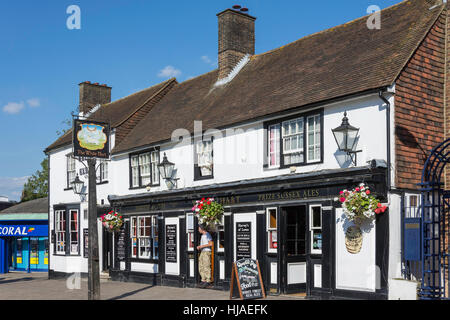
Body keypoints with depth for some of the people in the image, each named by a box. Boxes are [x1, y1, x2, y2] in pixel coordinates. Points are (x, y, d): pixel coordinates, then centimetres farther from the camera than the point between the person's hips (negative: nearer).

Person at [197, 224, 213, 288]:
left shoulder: (207, 235, -8)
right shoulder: (202, 235, 20)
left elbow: (211, 244, -17)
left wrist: (202, 246, -16)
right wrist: (199, 247, 7)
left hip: (207, 252, -9)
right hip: (202, 252, 9)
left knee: (206, 267, -9)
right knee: (201, 267, 7)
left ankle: (208, 281, -7)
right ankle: (203, 280, 11)